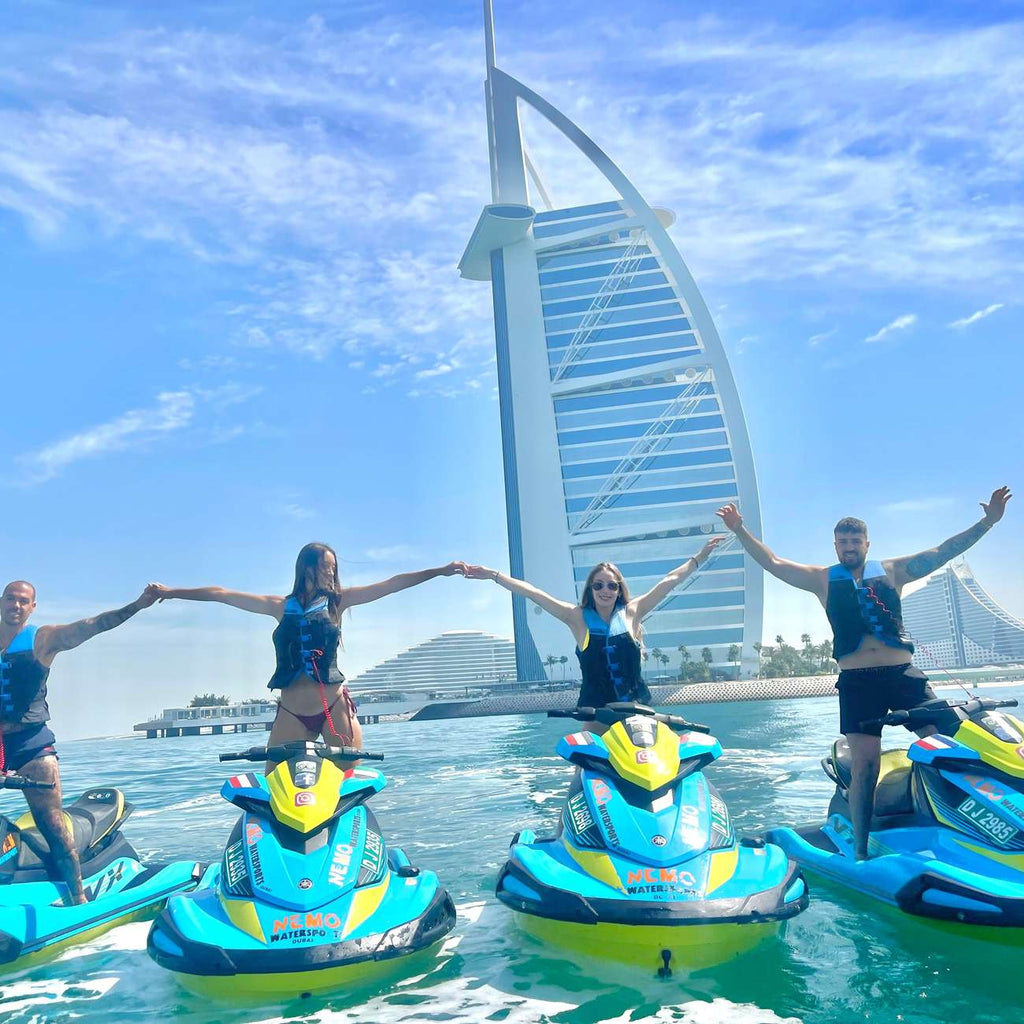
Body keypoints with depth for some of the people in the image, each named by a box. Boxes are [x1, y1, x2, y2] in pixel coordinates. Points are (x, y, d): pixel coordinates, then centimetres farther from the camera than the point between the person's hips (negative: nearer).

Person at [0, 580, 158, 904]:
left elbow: (92, 625, -8)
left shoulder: (43, 639, 1)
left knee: (52, 822, -5)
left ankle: (78, 898, -1)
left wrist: (137, 605, -17)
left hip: (30, 740, -3)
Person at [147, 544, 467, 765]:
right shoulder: (281, 606, 8)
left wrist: (440, 570, -7)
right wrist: (170, 592, 15)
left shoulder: (337, 600, 6)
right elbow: (221, 594, 12)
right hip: (291, 713, 1)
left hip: (335, 708, -1)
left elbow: (392, 584, -1)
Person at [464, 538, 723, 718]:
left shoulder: (631, 613, 4)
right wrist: (494, 575, -5)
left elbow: (669, 581, 8)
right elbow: (534, 593, -3)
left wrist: (700, 557, 11)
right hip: (595, 708, -1)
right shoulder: (578, 617, 1)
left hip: (636, 705, 1)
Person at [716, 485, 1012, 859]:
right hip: (856, 681, -1)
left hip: (903, 673, 1)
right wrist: (740, 530, 0)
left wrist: (987, 522, -1)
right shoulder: (823, 580, 9)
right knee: (864, 764, -5)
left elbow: (942, 552, 7)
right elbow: (772, 563, 7)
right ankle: (860, 850, 5)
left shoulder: (892, 571, 10)